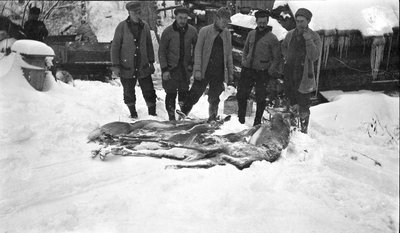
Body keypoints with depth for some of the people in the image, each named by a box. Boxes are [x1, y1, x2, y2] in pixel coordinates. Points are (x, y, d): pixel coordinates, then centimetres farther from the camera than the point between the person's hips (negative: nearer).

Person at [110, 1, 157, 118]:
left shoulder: (145, 26, 3)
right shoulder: (122, 26, -8)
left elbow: (149, 45, 12)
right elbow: (115, 47, -5)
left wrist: (151, 62, 12)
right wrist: (115, 66, -9)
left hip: (143, 67, 2)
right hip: (127, 68, -2)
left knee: (149, 92, 3)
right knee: (129, 93, 10)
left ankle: (152, 114, 17)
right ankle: (133, 114, 28)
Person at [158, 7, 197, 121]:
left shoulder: (192, 31, -3)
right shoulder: (168, 31, -9)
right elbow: (161, 51, -5)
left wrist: (193, 63, 1)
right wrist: (164, 69, -10)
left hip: (186, 68, 2)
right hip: (171, 68, -2)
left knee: (184, 92, 8)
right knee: (171, 93, 0)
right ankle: (171, 117, 11)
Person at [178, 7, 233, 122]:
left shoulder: (227, 34, 10)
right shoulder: (205, 31, -2)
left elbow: (229, 54, 15)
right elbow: (198, 51, -4)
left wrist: (230, 72, 11)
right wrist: (197, 69, -11)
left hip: (219, 73, 3)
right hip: (204, 72, -3)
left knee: (214, 99, 9)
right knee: (194, 95, -2)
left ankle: (212, 119, 22)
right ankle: (182, 114, 11)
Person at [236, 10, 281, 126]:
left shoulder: (272, 38, -6)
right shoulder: (251, 34, 8)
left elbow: (277, 58, -4)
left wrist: (270, 72, -11)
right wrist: (244, 61, 7)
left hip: (262, 73, -4)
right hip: (247, 70, 4)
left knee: (260, 99, 4)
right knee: (241, 95, 8)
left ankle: (257, 122, 20)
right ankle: (240, 119, 27)